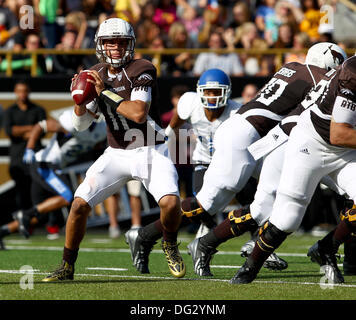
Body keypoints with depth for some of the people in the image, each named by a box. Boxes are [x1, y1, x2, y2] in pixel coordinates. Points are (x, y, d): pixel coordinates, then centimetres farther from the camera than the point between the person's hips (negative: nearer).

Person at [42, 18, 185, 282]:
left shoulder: (141, 70, -13)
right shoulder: (97, 75, 4)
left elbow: (139, 113, -26)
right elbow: (81, 124, 5)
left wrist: (105, 91, -23)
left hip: (151, 152, -4)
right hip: (117, 155, 4)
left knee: (170, 203, -25)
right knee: (80, 204, -10)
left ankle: (170, 245, 9)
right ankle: (67, 267, 5)